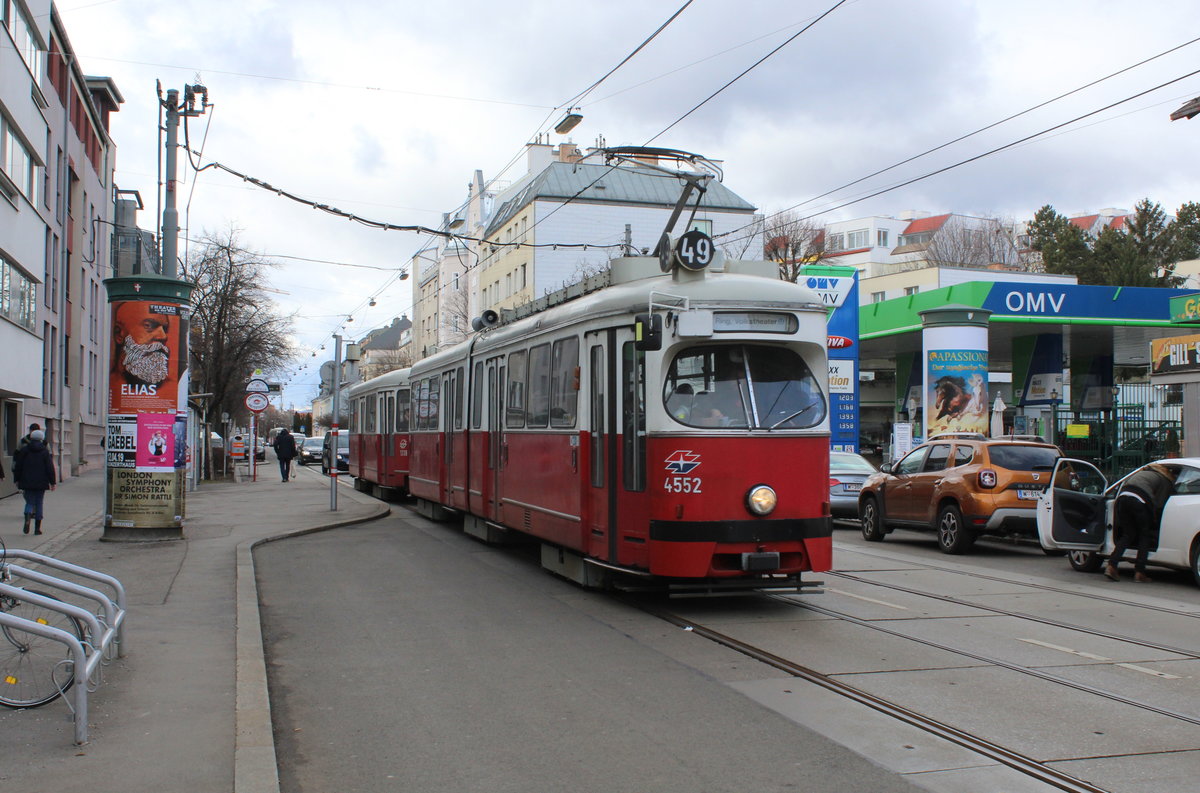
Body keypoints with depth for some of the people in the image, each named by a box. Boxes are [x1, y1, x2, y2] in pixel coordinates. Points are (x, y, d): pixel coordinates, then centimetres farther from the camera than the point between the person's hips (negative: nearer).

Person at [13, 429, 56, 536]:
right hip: (41, 483, -1)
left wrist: (17, 480, 14)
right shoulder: (45, 451, -3)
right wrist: (52, 482, 0)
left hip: (27, 482, 1)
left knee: (29, 502, 9)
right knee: (39, 503, 6)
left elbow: (18, 466, 5)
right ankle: (37, 528, 4)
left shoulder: (24, 451, 1)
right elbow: (50, 468, -5)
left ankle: (27, 519, -22)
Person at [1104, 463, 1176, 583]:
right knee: (1145, 536, 11)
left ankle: (1111, 566, 4)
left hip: (1122, 497, 6)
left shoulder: (1145, 472, 36)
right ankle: (1139, 572, 7)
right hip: (1139, 501, -5)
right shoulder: (1167, 481, 17)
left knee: (1128, 534, 16)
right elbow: (1159, 505, 9)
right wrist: (1155, 522, 22)